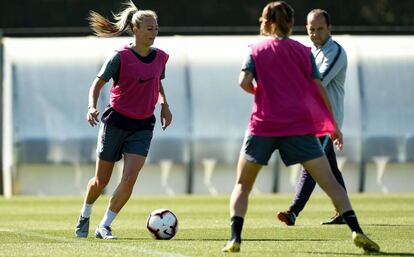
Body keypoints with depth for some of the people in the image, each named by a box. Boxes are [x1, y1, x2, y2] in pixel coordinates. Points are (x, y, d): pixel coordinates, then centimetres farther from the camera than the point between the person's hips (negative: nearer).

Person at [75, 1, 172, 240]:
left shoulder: (161, 57, 2)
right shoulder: (121, 57, -13)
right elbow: (98, 84, -8)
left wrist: (165, 105, 8)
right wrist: (92, 107, -25)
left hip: (143, 126, 3)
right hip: (116, 121, -3)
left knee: (129, 179, -14)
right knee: (101, 181, 8)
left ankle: (104, 227, -5)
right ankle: (85, 215, 37)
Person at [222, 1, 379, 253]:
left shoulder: (256, 50, 7)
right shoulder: (303, 51, 8)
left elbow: (244, 82, -8)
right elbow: (319, 88, 4)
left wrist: (260, 92, 14)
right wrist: (334, 126, 9)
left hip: (263, 126, 0)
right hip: (300, 125, 0)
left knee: (242, 185, 14)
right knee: (330, 182, -1)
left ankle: (235, 238, -4)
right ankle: (356, 230, -17)